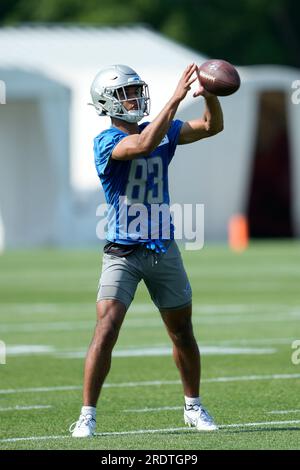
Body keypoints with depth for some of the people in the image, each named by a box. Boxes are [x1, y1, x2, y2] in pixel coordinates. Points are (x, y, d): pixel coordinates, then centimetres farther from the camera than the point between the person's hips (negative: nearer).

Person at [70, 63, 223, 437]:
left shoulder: (164, 131, 6)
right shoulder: (106, 142, -12)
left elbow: (212, 126, 5)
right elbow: (144, 144, -31)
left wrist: (208, 94, -15)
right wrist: (176, 98, -33)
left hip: (163, 250, 5)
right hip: (123, 252, -5)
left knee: (182, 332, 13)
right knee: (106, 331, -15)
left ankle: (193, 407, 30)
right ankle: (87, 415, -9)